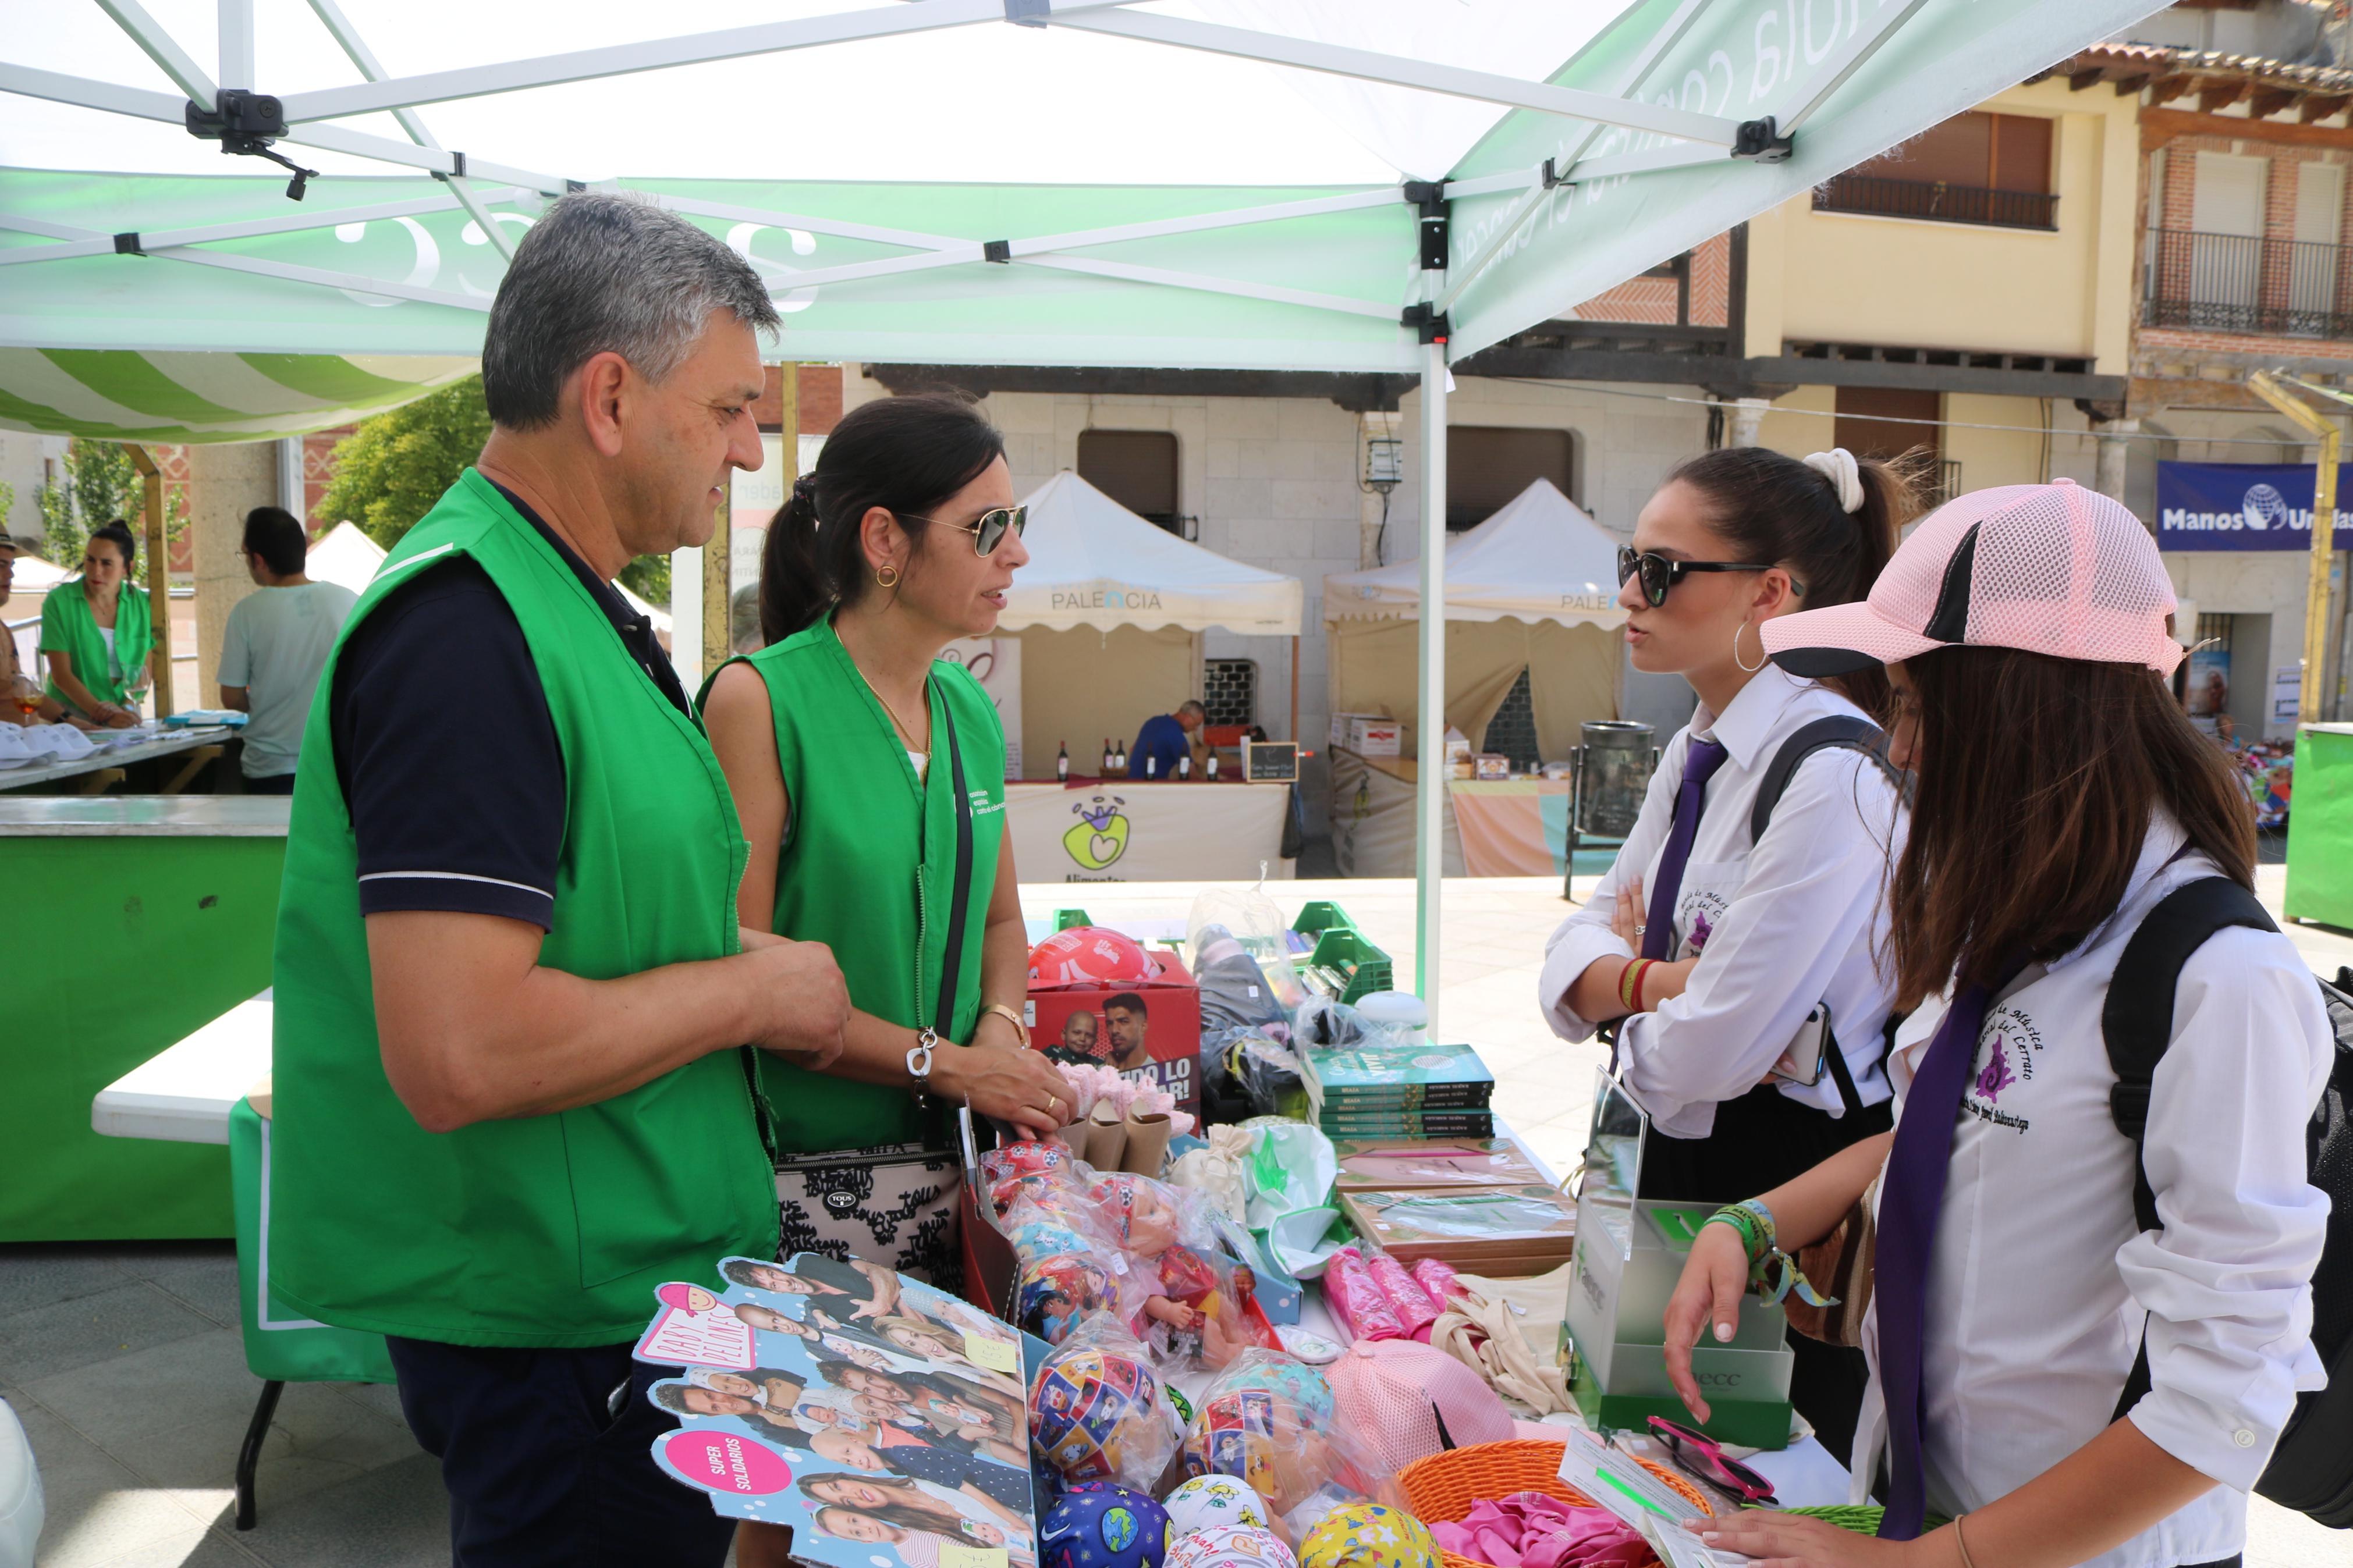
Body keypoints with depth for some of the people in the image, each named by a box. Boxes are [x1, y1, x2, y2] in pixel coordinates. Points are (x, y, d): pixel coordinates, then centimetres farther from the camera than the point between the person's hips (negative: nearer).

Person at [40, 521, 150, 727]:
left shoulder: (141, 604, 6)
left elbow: (146, 671, 7)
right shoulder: (59, 601, -1)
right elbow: (61, 675, -6)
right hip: (73, 718, -2)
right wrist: (105, 716, -17)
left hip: (126, 717, 2)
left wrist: (127, 709, -10)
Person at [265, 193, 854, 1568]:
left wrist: (755, 987, 5)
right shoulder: (465, 626, -23)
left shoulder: (574, 607, 10)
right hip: (556, 1329, -9)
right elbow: (460, 1056, -31)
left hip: (646, 1275, 10)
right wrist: (753, 990, -18)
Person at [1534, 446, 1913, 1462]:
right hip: (1685, 1169, 8)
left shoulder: (1838, 779, -23)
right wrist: (1661, 979, -17)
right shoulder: (1701, 750, 5)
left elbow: (1707, 1053, -25)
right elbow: (1571, 958, 4)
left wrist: (1621, 982, -6)